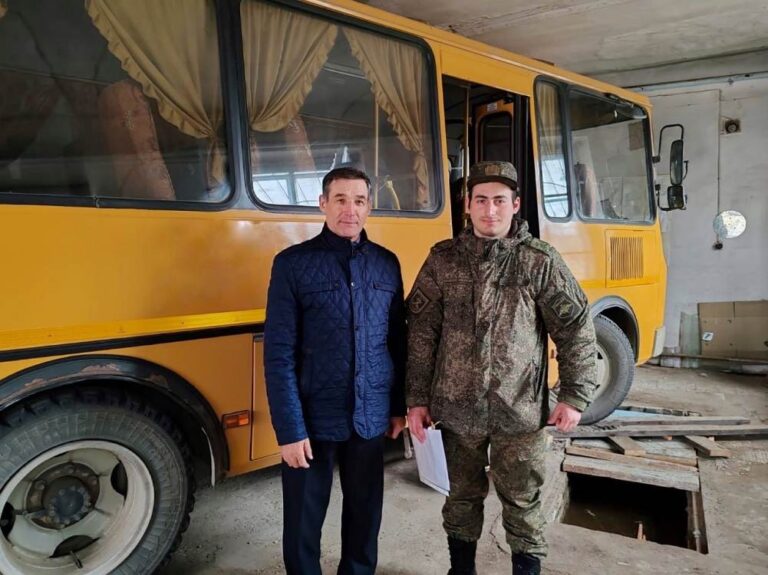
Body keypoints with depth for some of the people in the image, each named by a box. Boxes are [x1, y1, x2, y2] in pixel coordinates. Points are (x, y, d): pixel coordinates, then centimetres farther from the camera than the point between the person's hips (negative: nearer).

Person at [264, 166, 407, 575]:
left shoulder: (387, 263, 3)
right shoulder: (293, 263, -8)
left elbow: (397, 342, 10)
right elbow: (278, 355, -10)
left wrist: (399, 406, 10)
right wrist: (289, 429, -13)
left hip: (370, 419, 3)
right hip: (312, 420, -3)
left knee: (365, 514, 18)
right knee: (303, 521, 12)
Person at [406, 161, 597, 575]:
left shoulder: (540, 262, -6)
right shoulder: (443, 260, -1)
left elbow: (577, 331, -2)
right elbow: (421, 332, 0)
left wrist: (574, 396, -5)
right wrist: (417, 398, -1)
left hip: (520, 412, -1)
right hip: (457, 409, 2)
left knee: (522, 502, 13)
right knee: (464, 496, 20)